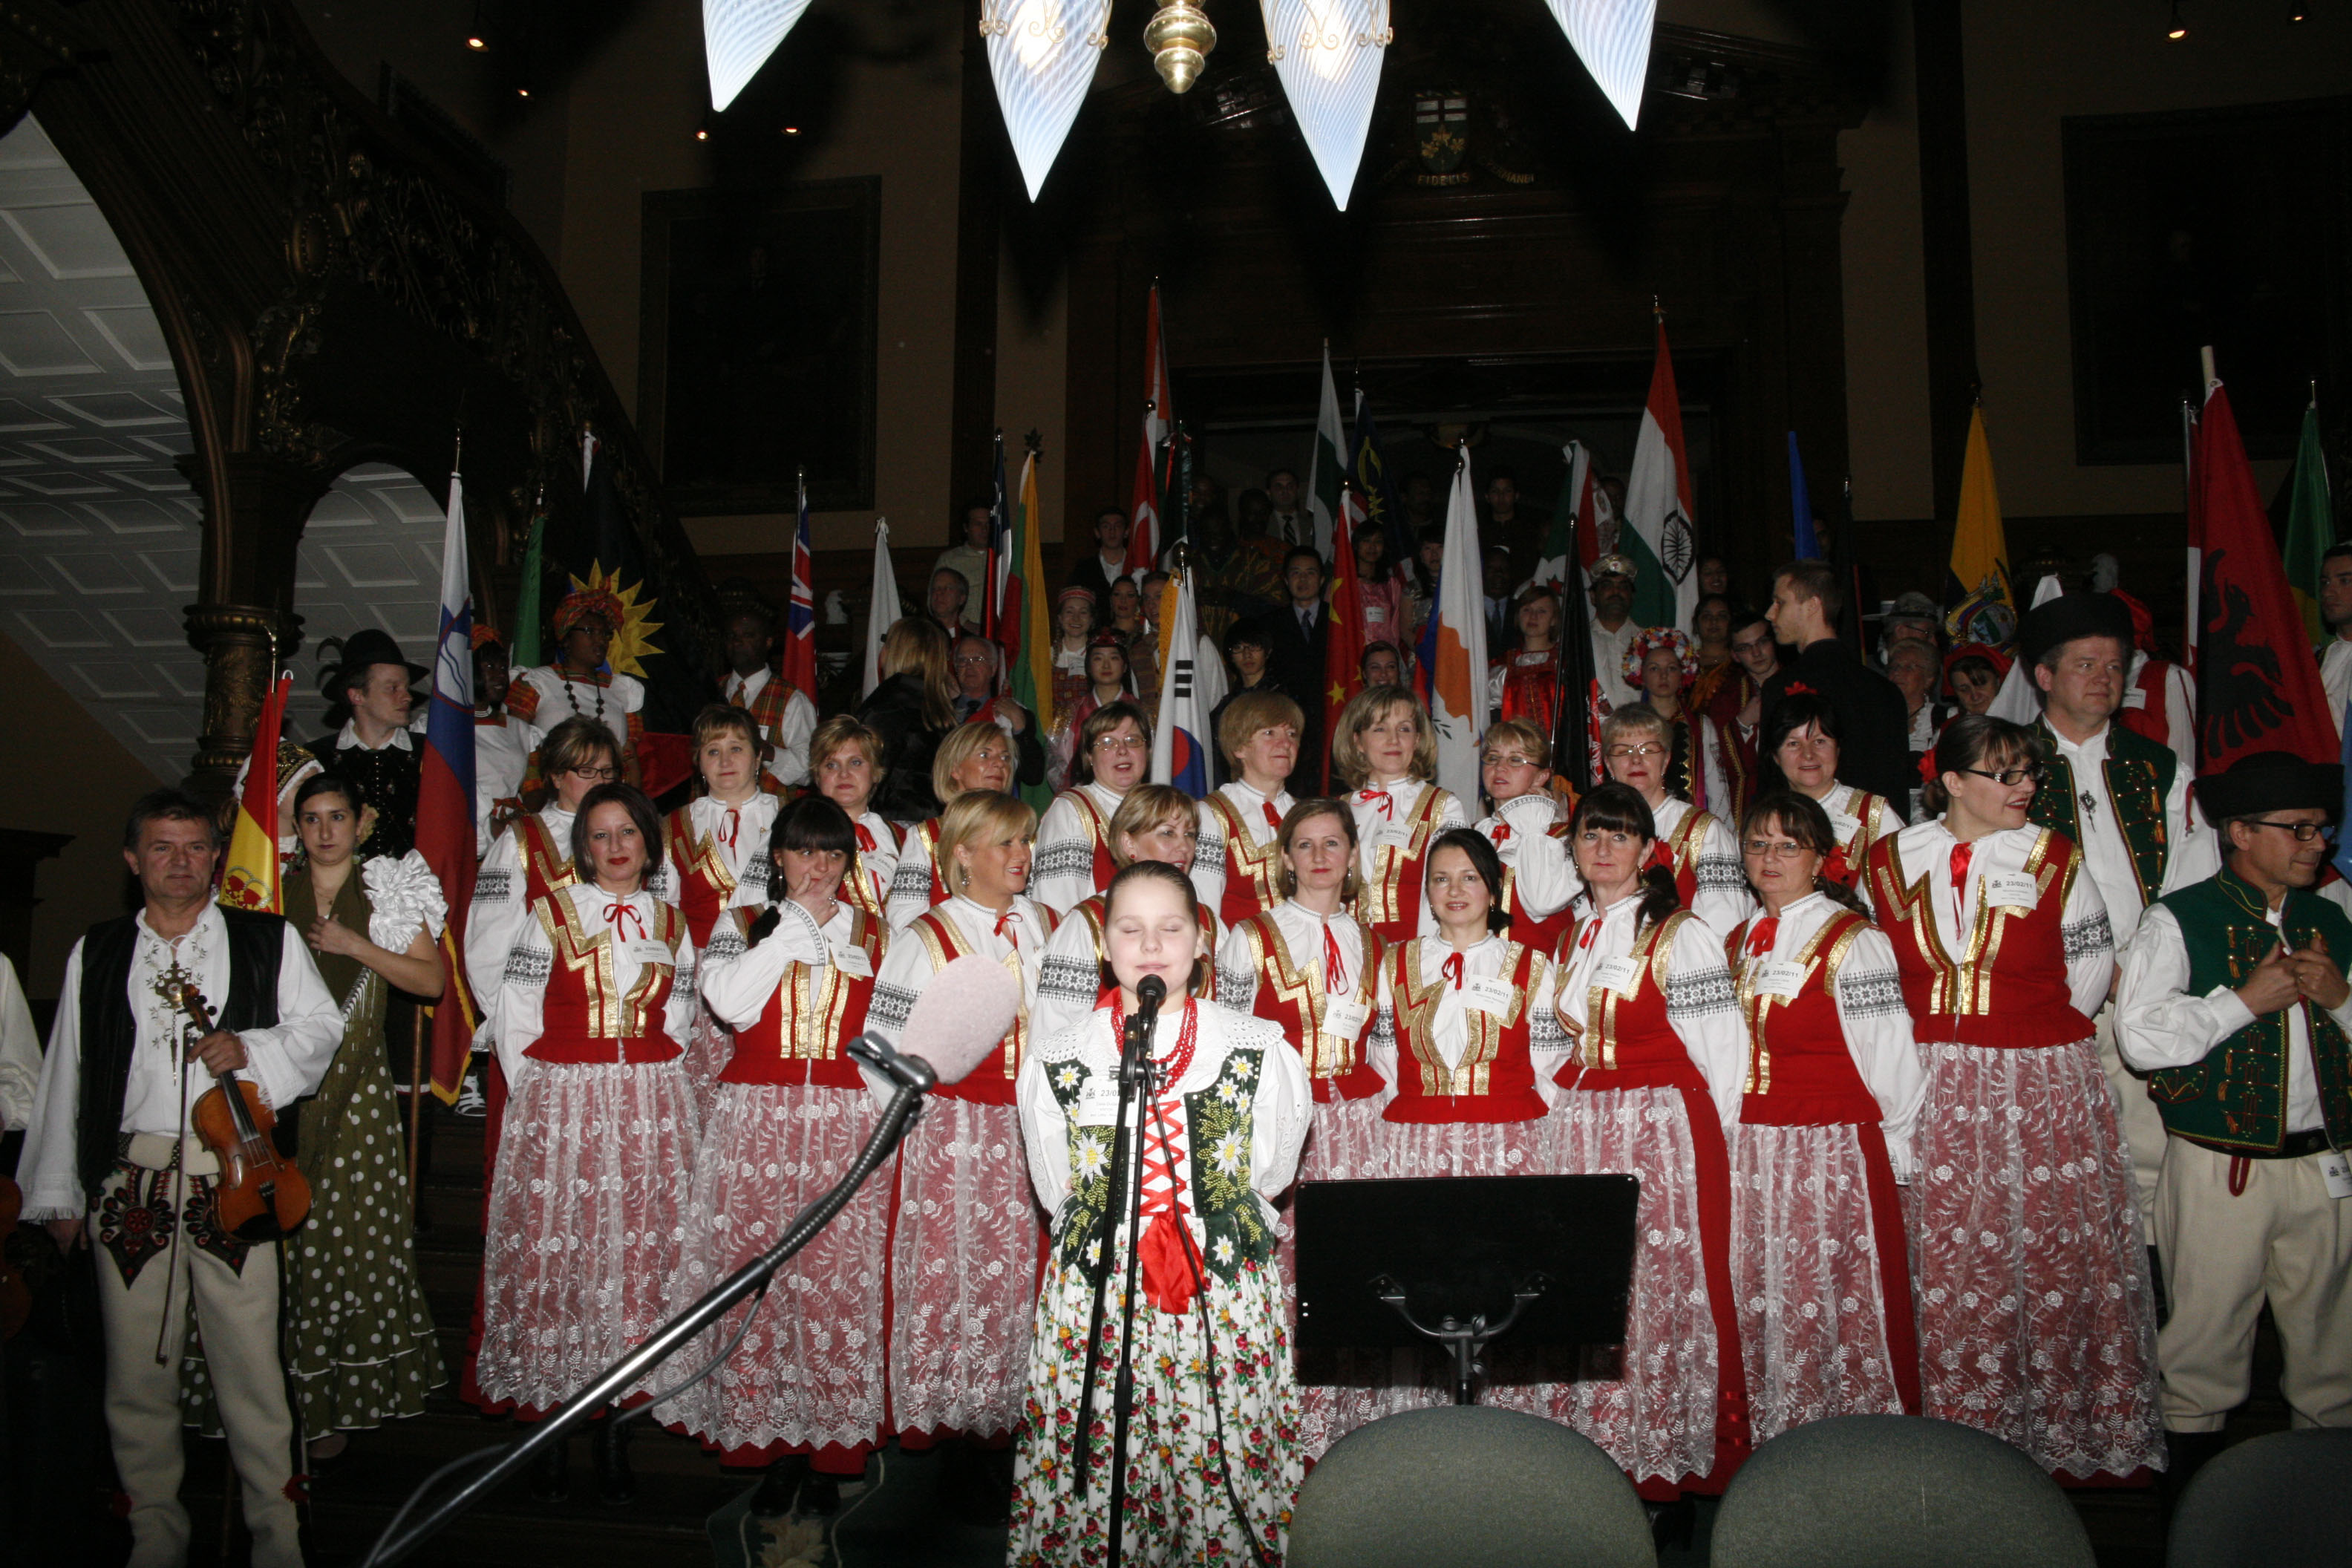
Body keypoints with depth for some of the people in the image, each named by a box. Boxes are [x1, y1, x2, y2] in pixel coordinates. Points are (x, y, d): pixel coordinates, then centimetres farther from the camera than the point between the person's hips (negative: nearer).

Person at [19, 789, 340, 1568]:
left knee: (251, 1367, -2)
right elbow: (65, 1075, 15)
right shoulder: (96, 954, 13)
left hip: (234, 1178, -2)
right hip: (129, 1186, 2)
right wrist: (59, 1192, 13)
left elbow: (320, 1027, 8)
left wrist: (249, 1048, -12)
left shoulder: (268, 940, 8)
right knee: (137, 1370, 8)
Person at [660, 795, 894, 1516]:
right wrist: (798, 921, -4)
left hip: (846, 1128, 0)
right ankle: (772, 1442, 8)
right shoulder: (743, 926, 12)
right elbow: (729, 1000, -8)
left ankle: (830, 1454, 4)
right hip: (755, 1126, 0)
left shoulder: (873, 934, 15)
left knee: (839, 1285, -6)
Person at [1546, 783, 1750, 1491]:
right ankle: (1598, 1451, 13)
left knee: (1665, 1282, -5)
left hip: (1666, 1127, -5)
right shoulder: (1569, 939, 14)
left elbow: (1719, 1048, -6)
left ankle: (1668, 1457, 6)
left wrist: (1697, 1139, -4)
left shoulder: (1679, 934, -5)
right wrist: (1577, 1115, 14)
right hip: (1582, 1131, 6)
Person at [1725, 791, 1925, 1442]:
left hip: (1834, 1150, -5)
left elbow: (1888, 1054, -6)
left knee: (1839, 1297, -2)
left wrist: (1890, 1149, -4)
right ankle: (1771, 1435, 17)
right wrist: (1741, 1139, 15)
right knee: (1760, 1299, 7)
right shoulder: (1738, 942, 14)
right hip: (1750, 1154, 6)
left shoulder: (1853, 940, -5)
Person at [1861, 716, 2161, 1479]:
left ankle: (2063, 1426, 16)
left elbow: (2089, 967, 4)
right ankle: (1957, 1426, 18)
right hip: (1937, 1091, 1)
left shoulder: (2055, 857, 0)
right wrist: (1939, 1039, 10)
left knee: (2052, 1257, 2)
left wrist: (2029, 1044, 5)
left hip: (2043, 1086, -1)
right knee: (1947, 1261, 5)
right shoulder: (1890, 860, 3)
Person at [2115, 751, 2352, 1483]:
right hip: (2221, 1166, -4)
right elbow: (2140, 1036, -16)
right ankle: (2195, 1440, 23)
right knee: (2211, 1317, 6)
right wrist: (2244, 1000, -14)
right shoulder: (2179, 919, -5)